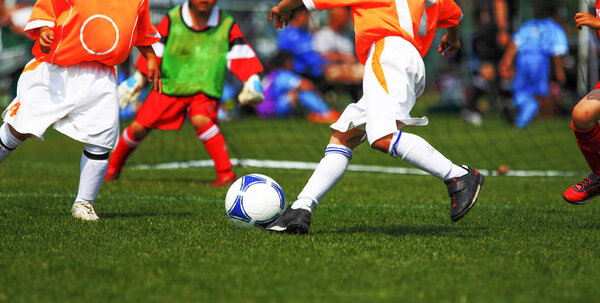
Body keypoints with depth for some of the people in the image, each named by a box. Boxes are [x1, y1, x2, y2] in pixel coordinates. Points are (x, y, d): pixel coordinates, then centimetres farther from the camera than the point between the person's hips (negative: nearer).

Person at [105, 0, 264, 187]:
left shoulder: (227, 26, -3)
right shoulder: (172, 20, -4)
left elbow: (241, 55, 0)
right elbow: (153, 49, 4)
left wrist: (252, 82, -12)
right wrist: (137, 80, 7)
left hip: (205, 89, -1)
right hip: (169, 85, 2)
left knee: (200, 120, -32)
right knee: (139, 127, -3)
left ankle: (226, 174, -27)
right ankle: (114, 165, 25)